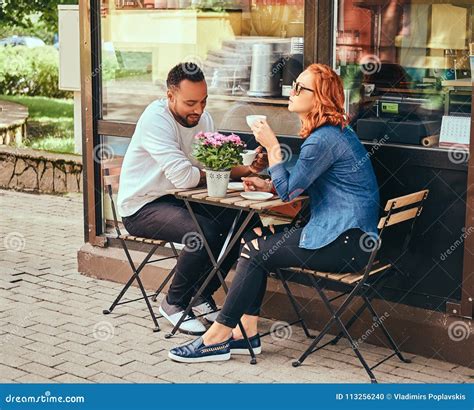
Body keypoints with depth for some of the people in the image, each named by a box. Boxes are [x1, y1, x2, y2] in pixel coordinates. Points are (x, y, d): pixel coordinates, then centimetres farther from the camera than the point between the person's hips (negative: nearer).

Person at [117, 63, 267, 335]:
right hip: (142, 207, -8)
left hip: (177, 200, 8)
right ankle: (174, 303, -6)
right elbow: (184, 177, -28)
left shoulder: (202, 118, 5)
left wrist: (248, 169, -17)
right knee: (205, 233, -29)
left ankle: (202, 295, 7)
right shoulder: (156, 119, -22)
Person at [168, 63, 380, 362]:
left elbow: (288, 191, -14)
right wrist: (268, 186, 10)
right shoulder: (333, 132, 16)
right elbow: (301, 185, 22)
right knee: (254, 238, 6)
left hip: (346, 242, -10)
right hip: (337, 231, 10)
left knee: (257, 252, -10)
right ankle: (248, 333, 4)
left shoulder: (324, 139, -18)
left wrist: (272, 147, -8)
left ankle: (217, 338, -2)